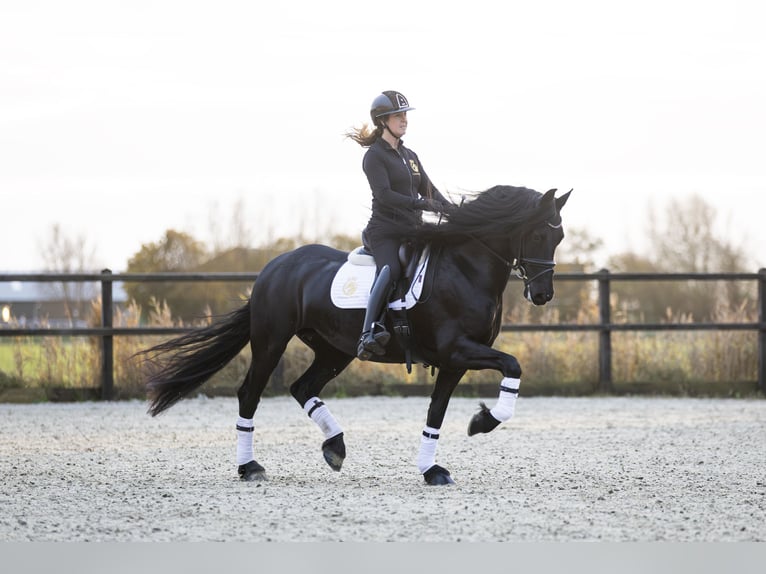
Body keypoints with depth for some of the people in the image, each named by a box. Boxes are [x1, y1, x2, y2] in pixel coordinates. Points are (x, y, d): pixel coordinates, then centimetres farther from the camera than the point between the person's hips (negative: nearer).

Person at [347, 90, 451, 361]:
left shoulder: (410, 156, 22)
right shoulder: (375, 156, -3)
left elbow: (430, 191, 18)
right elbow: (384, 194, -16)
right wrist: (422, 204, -25)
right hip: (384, 229, -8)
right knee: (390, 270, -35)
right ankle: (368, 334, -50)